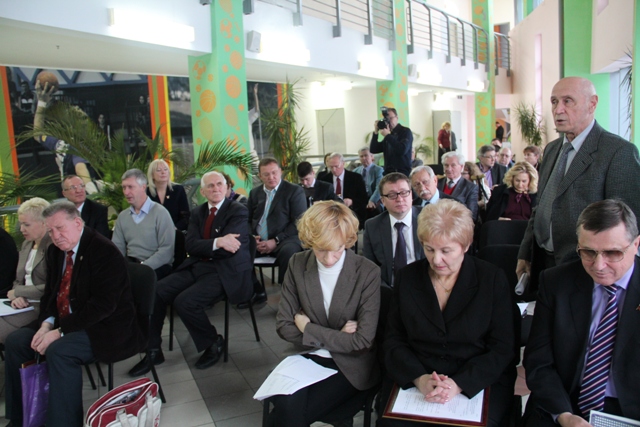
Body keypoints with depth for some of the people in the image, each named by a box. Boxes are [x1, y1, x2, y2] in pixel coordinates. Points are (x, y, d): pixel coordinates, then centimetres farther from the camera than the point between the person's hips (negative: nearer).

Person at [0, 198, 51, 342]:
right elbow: (18, 280, 20)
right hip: (23, 305, 8)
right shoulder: (26, 244, 17)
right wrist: (17, 297, -3)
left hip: (41, 308, -8)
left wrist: (18, 292, -8)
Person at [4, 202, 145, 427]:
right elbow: (50, 293, 13)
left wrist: (60, 331, -24)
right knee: (14, 341, 1)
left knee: (59, 351, -30)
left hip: (106, 328, -9)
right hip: (63, 323, 9)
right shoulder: (55, 251, 8)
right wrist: (46, 324, -7)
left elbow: (102, 305, -24)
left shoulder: (104, 251, -19)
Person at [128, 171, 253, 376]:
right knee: (155, 292, -11)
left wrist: (204, 246, -8)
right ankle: (153, 351, 5)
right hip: (197, 267, 7)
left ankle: (214, 342, 1)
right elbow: (191, 246, -3)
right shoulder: (197, 213, 14)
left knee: (184, 301, -26)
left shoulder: (238, 211, -4)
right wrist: (217, 242, -19)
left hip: (225, 272, -6)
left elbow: (228, 247, -16)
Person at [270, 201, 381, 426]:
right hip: (310, 358, 3)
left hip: (351, 367, -3)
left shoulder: (368, 272, -15)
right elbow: (284, 326, -2)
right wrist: (335, 336, -12)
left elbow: (363, 340, -15)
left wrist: (308, 328, -11)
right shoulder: (297, 264, -6)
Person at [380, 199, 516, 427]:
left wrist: (459, 384, -17)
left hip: (477, 385, 0)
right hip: (413, 381, 1)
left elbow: (503, 348, -4)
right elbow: (394, 340, 3)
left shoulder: (493, 280, -3)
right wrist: (419, 378, -14)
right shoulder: (407, 277, 2)